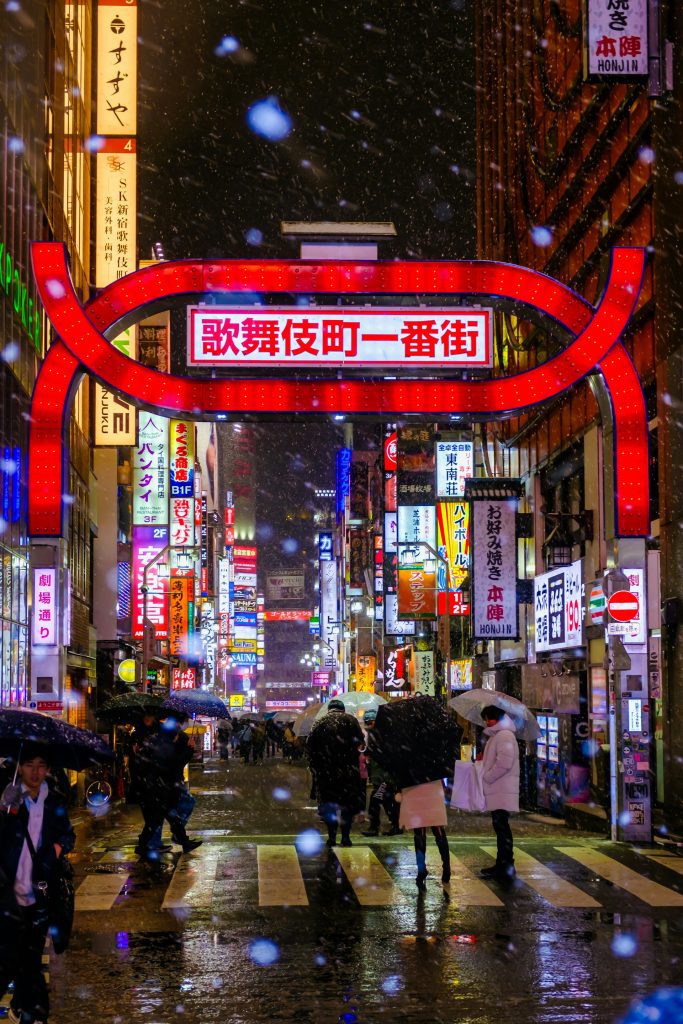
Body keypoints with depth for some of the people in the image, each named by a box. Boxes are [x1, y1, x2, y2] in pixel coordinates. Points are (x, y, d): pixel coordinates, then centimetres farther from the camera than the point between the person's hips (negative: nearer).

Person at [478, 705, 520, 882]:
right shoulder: (496, 736, 21)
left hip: (503, 792, -10)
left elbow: (504, 763, -22)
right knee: (500, 826, 13)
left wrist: (486, 777, -14)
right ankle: (502, 865, 18)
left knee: (501, 826, -11)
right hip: (497, 791, 10)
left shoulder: (504, 735, -12)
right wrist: (483, 763, 12)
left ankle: (506, 866, -11)